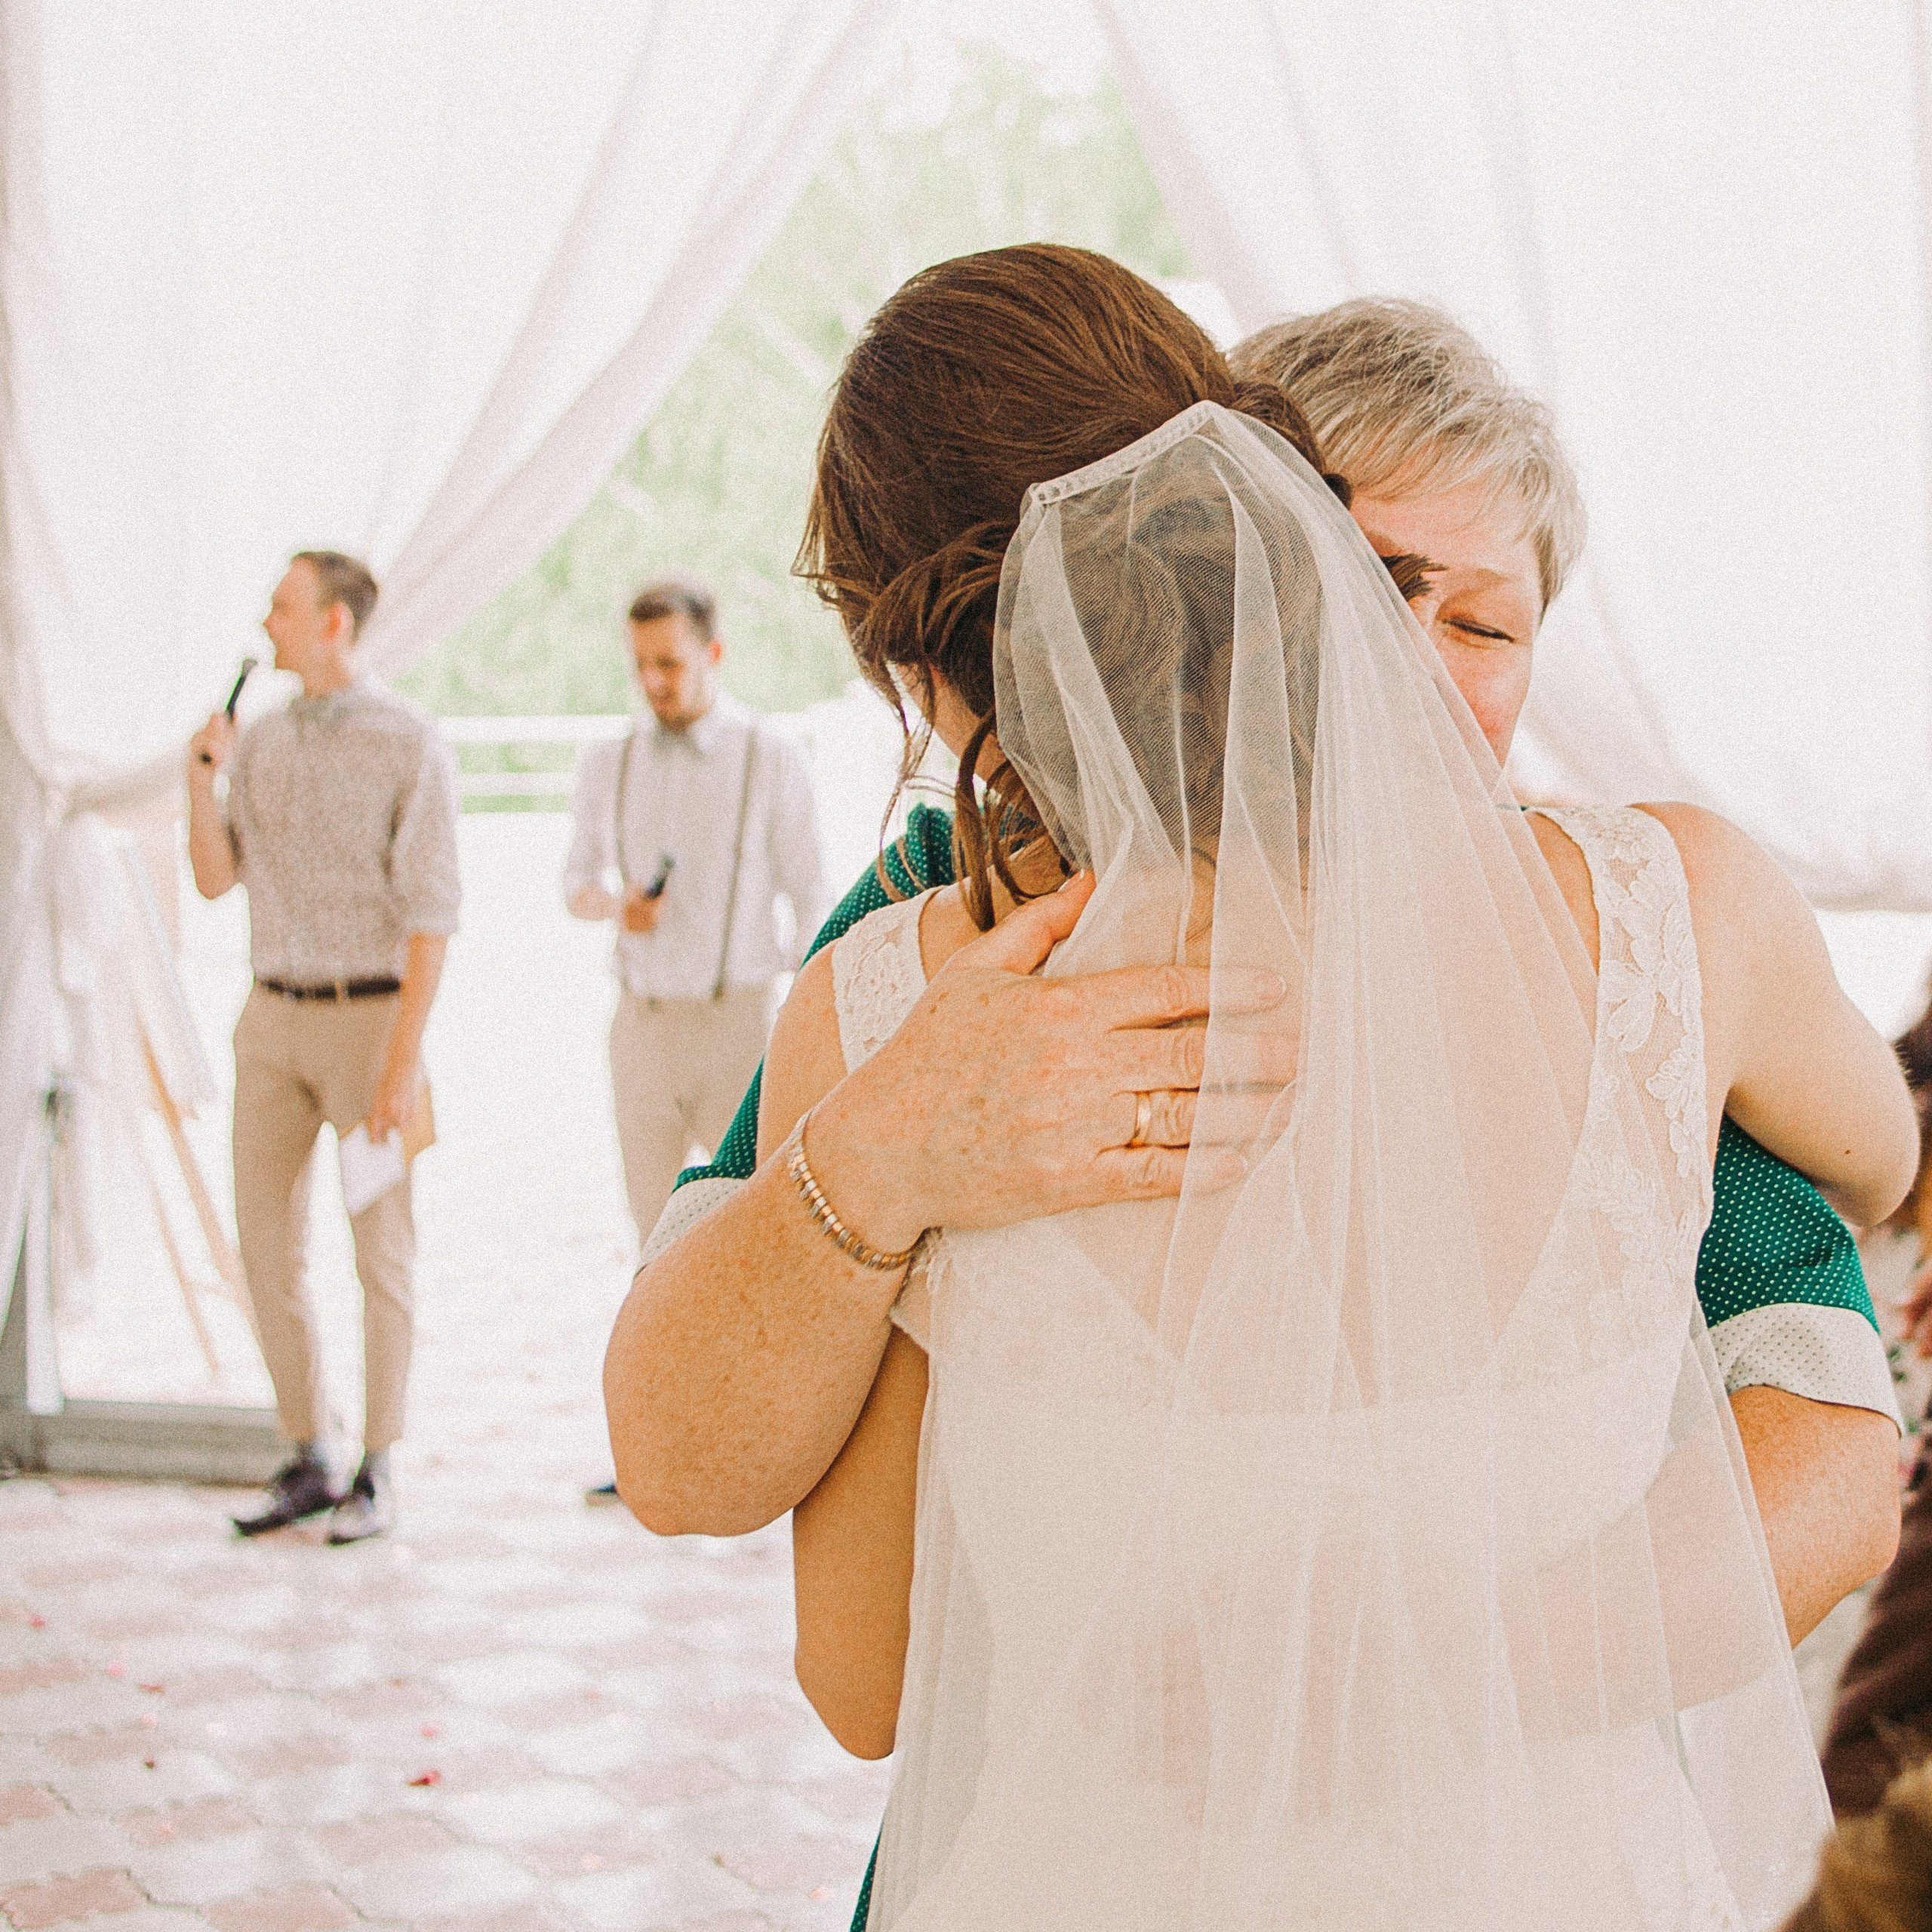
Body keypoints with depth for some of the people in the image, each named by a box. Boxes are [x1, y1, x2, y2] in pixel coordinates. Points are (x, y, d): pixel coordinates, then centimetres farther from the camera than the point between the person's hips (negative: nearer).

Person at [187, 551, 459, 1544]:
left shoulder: (409, 745, -11)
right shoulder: (262, 738, 9)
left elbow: (430, 913, -13)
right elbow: (215, 880, 9)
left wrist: (402, 1064, -18)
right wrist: (202, 778, -8)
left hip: (370, 1015, -6)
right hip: (274, 1016, 6)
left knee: (381, 1248, 1)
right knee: (267, 1242, 5)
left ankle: (376, 1474, 11)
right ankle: (310, 1461, 17)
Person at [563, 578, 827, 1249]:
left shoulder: (772, 764, -5)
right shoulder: (609, 765, 5)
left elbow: (810, 904, -2)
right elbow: (580, 881, 16)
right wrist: (616, 905, -9)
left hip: (736, 1022, -3)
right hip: (641, 1021, 4)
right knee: (658, 1226, 9)